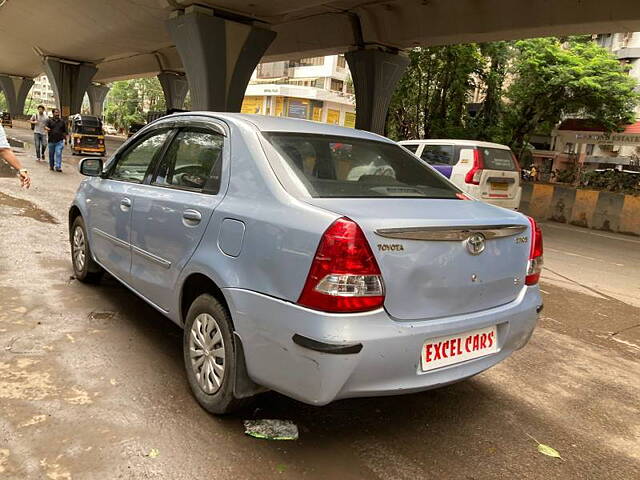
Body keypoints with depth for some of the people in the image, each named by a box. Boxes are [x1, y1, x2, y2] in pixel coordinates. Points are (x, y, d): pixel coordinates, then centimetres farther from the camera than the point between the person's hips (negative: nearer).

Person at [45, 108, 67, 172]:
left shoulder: (62, 121, 11)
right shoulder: (49, 121, 6)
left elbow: (65, 131, 16)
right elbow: (46, 126, -10)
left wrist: (65, 137, 9)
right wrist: (47, 128, -33)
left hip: (59, 141, 0)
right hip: (51, 141, 1)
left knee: (58, 154, -12)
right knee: (51, 154, 10)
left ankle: (58, 167, -13)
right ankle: (51, 166, 24)